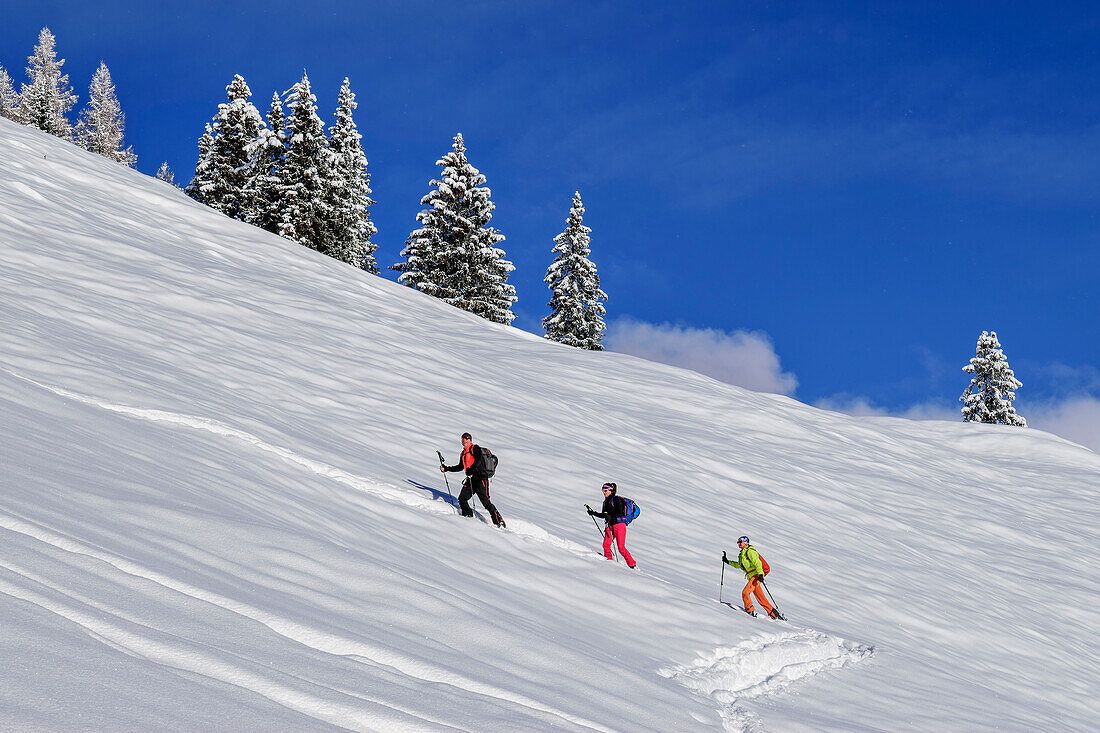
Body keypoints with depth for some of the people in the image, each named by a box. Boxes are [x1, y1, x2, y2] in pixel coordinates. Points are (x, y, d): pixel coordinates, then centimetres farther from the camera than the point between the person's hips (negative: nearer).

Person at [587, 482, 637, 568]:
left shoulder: (616, 499, -5)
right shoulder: (606, 502, 17)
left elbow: (620, 513, -15)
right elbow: (603, 515, 27)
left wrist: (611, 517, -28)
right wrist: (594, 513, 17)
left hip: (619, 525, -7)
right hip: (610, 526, 7)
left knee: (621, 548, -10)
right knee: (606, 545, -16)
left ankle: (632, 565, 1)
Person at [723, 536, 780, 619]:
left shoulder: (750, 551, -9)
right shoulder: (742, 554, 20)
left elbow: (757, 563, -20)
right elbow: (738, 565, 35)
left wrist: (760, 574, -30)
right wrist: (727, 561, 29)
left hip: (756, 575, -9)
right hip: (751, 577, 9)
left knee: (745, 593, -16)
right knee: (760, 597, 7)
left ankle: (750, 611, -9)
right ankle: (773, 613, 10)